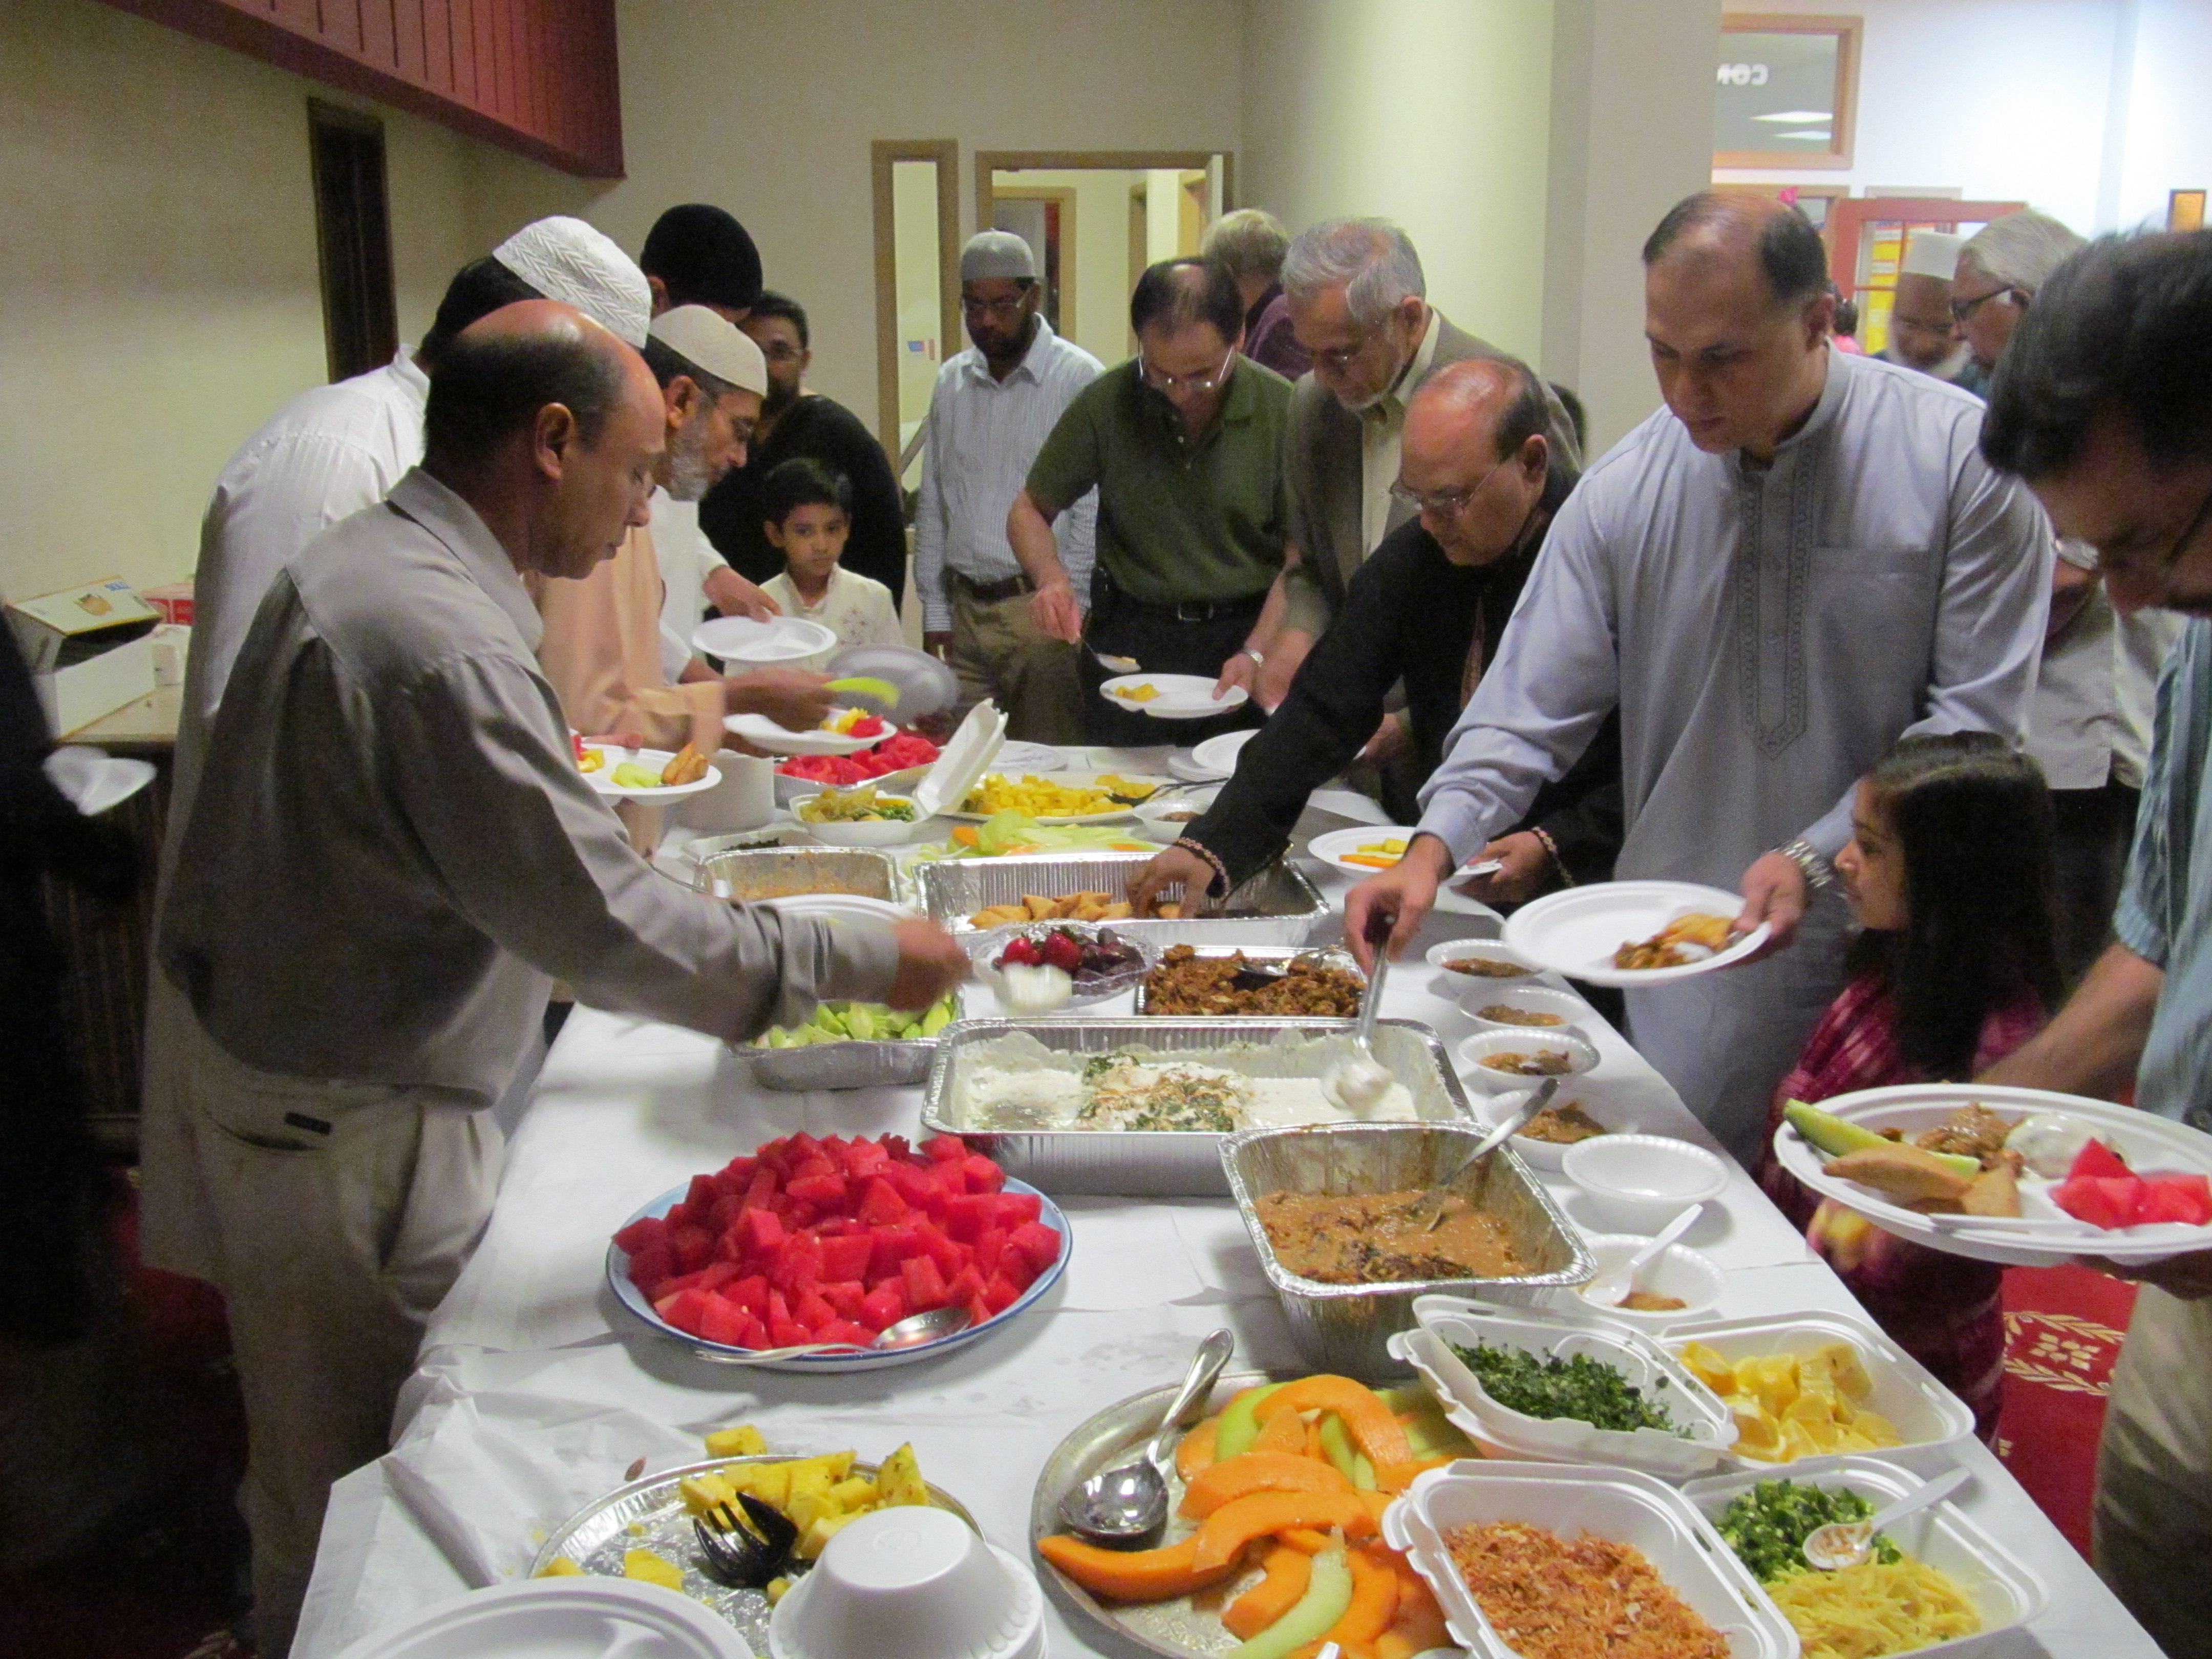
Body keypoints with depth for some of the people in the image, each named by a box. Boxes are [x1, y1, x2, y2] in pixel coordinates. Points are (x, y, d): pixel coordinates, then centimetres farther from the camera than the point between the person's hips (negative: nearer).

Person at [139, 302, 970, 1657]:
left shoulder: (366, 564, 6)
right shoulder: (442, 641, -28)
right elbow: (602, 926, -28)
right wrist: (859, 962, -20)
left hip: (278, 1075, 10)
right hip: (344, 1141, -10)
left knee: (337, 1494, 24)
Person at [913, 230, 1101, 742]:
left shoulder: (1080, 378, -5)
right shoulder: (951, 381, 13)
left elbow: (1093, 507, -7)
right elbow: (932, 502, 17)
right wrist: (934, 608, 12)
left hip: (1041, 609, -5)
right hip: (965, 608, 5)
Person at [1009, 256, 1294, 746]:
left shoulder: (1282, 409, -10)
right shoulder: (1106, 403, -8)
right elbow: (1029, 511, 4)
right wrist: (1051, 580, -17)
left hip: (1247, 633, 0)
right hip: (1128, 639, 1)